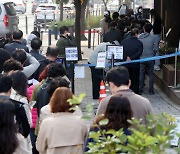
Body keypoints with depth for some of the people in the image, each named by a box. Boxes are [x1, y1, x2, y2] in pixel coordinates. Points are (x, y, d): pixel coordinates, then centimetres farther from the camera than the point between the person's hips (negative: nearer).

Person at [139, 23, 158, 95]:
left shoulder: (139, 38, -4)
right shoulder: (152, 38, -7)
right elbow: (155, 49, -5)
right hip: (150, 59, -1)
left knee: (141, 75, 8)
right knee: (151, 75, 8)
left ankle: (140, 90, 10)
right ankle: (151, 90, 9)